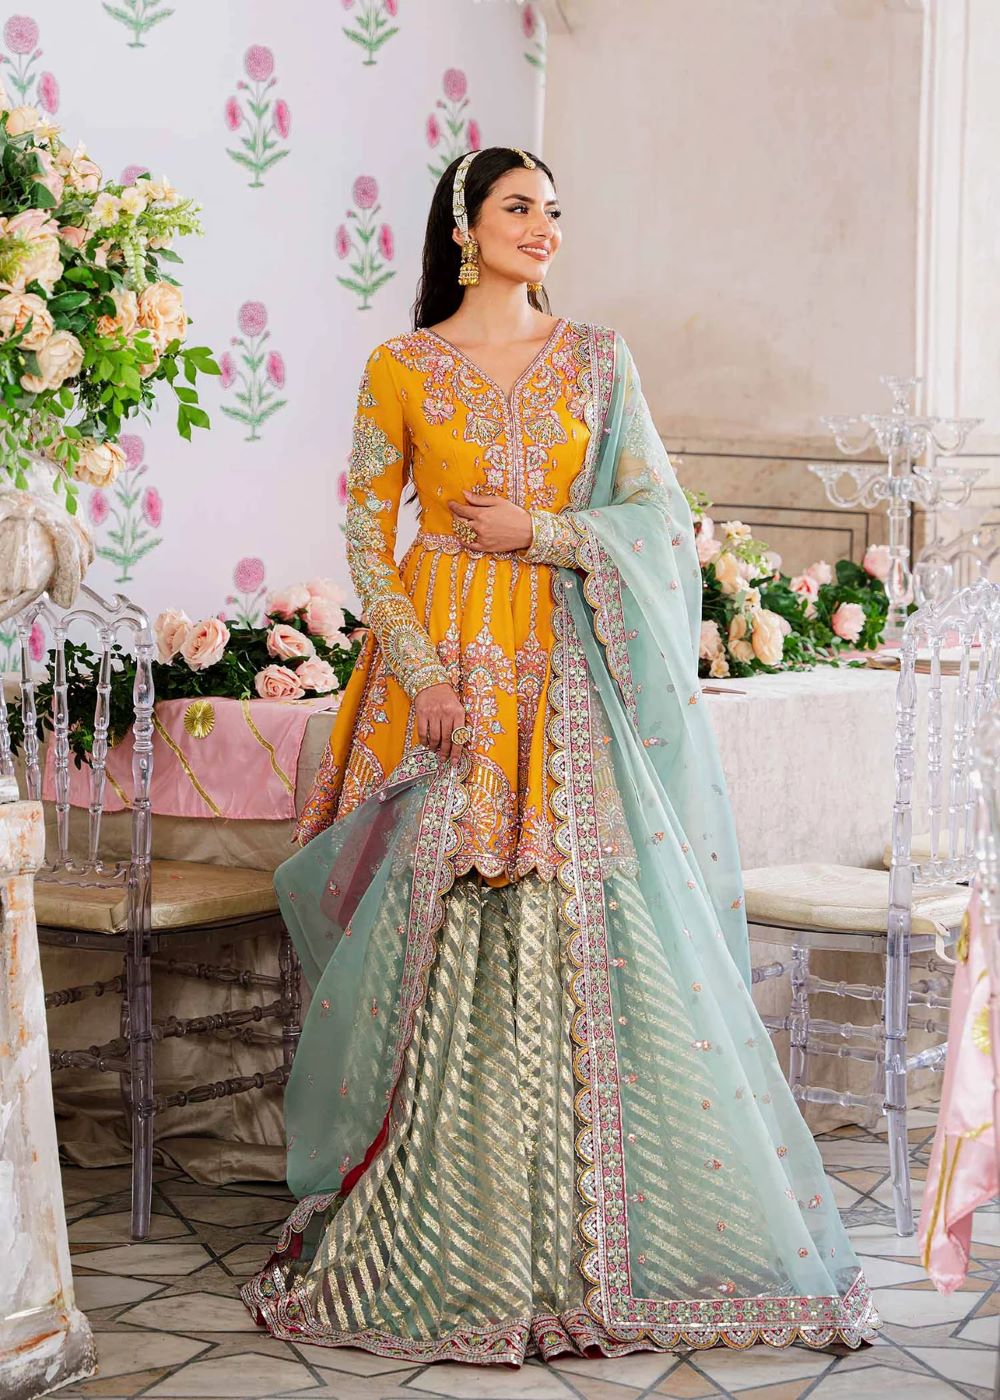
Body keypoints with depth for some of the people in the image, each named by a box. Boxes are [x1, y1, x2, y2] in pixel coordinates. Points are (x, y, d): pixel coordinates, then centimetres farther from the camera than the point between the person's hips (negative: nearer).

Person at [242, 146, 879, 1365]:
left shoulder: (596, 360, 9)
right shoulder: (401, 370, 5)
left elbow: (661, 516, 6)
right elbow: (365, 538, 3)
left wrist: (537, 530, -8)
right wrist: (424, 671, -10)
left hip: (567, 682, 1)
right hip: (444, 670, -1)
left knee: (592, 932, -5)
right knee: (441, 935, -5)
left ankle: (594, 1247, 5)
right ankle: (434, 1240, 6)